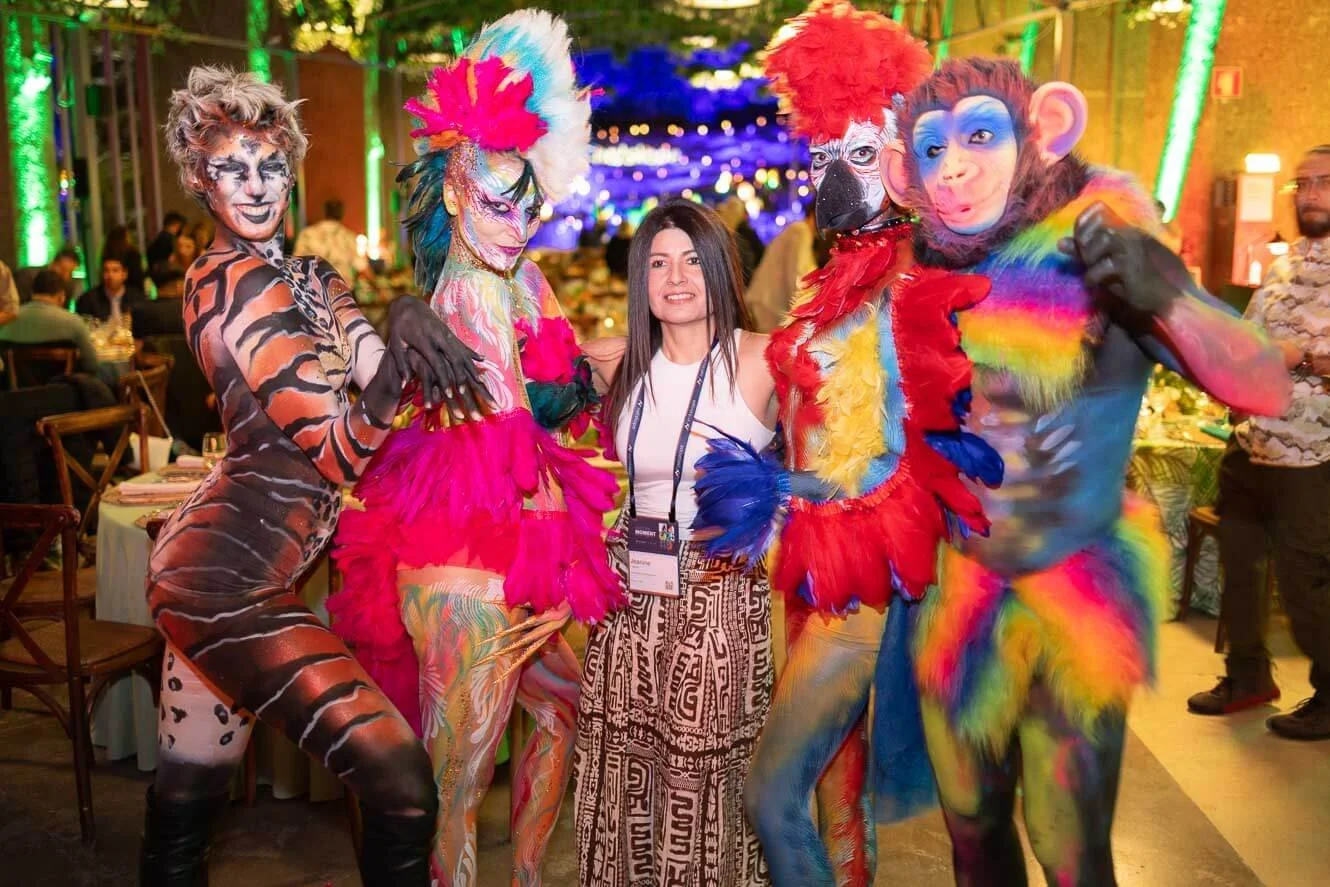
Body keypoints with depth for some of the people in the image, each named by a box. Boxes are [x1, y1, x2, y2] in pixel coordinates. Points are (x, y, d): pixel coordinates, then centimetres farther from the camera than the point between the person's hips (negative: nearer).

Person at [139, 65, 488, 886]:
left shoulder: (311, 281, 17)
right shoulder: (230, 280, -9)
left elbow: (390, 382, 7)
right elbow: (339, 450, -15)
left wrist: (410, 320, -12)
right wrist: (400, 350, -31)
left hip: (222, 566, 9)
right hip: (231, 575, -9)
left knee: (189, 791, 19)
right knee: (400, 779, -14)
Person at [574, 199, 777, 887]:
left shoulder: (763, 360, -7)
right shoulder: (619, 364, 6)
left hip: (723, 598, -4)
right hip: (630, 595, 4)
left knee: (707, 786, 1)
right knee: (625, 783, 10)